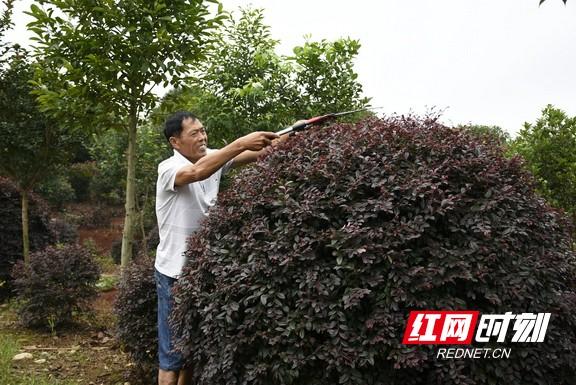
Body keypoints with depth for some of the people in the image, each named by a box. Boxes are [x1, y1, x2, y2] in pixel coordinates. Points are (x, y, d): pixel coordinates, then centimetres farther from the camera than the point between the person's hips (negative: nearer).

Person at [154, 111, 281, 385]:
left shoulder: (213, 158, 3)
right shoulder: (168, 168, -16)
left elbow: (257, 153, -8)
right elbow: (197, 172, -38)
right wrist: (242, 143, -43)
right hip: (175, 272, -6)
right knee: (172, 354, 2)